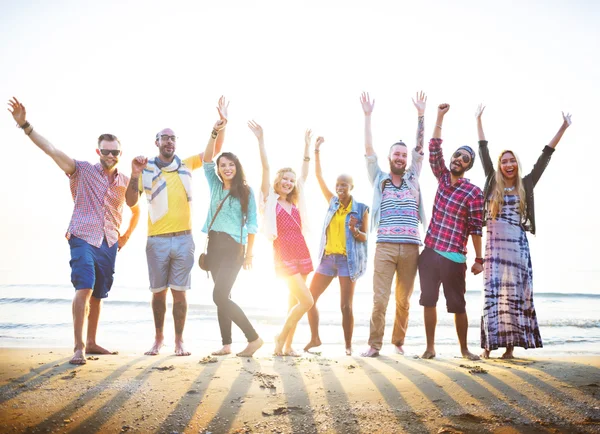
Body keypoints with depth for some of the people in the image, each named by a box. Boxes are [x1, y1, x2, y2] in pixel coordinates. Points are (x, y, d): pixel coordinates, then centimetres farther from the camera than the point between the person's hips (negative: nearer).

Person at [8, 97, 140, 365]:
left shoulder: (126, 182, 9)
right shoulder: (82, 171, -1)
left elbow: (136, 210, 25)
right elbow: (51, 150, -12)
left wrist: (126, 237, 19)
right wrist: (25, 125, -21)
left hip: (109, 244, 4)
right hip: (83, 238, -4)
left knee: (97, 295, 10)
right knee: (84, 288, -18)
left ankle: (91, 343, 23)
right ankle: (78, 347, -17)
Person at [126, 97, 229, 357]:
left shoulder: (186, 165, 8)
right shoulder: (146, 169, 2)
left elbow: (215, 150, 8)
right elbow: (131, 202, -1)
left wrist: (222, 121, -3)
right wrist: (135, 174, -15)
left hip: (184, 239, 1)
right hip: (157, 240, -1)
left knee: (179, 292, 3)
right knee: (158, 292, 8)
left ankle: (179, 341, 11)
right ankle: (158, 338, 21)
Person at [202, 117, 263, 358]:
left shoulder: (246, 191, -2)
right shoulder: (215, 186, 10)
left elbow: (252, 224, -2)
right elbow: (206, 160, -1)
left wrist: (249, 254, -5)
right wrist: (215, 134, -14)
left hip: (233, 247, -6)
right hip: (214, 245, 6)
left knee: (220, 296, -15)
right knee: (222, 297, 6)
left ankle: (254, 338, -8)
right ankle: (226, 344, 12)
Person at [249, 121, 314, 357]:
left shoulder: (295, 203, 13)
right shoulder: (271, 200, 0)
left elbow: (304, 174, 20)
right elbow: (265, 168, -7)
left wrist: (307, 146, 21)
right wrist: (260, 140, -13)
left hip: (302, 254, 6)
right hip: (284, 257, -6)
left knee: (294, 302, 6)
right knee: (306, 300, -14)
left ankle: (287, 346, 13)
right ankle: (281, 338, 2)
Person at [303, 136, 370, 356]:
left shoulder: (361, 208, -2)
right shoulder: (333, 202, 9)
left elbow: (365, 237, -1)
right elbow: (319, 176, 8)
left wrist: (355, 231, -23)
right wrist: (316, 151, 4)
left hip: (348, 260, -5)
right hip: (327, 257, 5)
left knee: (346, 305, -3)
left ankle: (348, 345, 8)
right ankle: (315, 338, 18)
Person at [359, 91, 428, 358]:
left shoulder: (413, 179, 15)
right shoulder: (379, 179, 11)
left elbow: (420, 149, 10)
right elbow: (369, 151, 4)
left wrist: (421, 115, 6)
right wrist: (367, 116, -2)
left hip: (411, 248, 2)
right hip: (385, 248, -2)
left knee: (404, 301, 6)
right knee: (379, 299, -6)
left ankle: (398, 342, 19)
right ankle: (374, 345, 1)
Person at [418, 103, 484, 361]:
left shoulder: (474, 192, -6)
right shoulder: (443, 177, 7)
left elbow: (476, 228, -7)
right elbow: (434, 149, 1)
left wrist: (479, 259, -7)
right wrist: (440, 117, -5)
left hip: (454, 257, -4)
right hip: (430, 251, 4)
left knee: (458, 305, 4)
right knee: (429, 301, 7)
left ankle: (464, 349, 18)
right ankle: (430, 348, 16)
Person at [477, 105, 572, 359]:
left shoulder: (526, 185, 10)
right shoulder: (493, 183, 10)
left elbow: (544, 157, 13)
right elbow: (483, 151, 16)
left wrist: (563, 128, 15)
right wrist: (479, 120, 22)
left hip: (517, 244, 0)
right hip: (494, 244, 0)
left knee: (516, 292, -1)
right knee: (493, 292, -4)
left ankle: (511, 345, 1)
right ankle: (488, 344, -5)